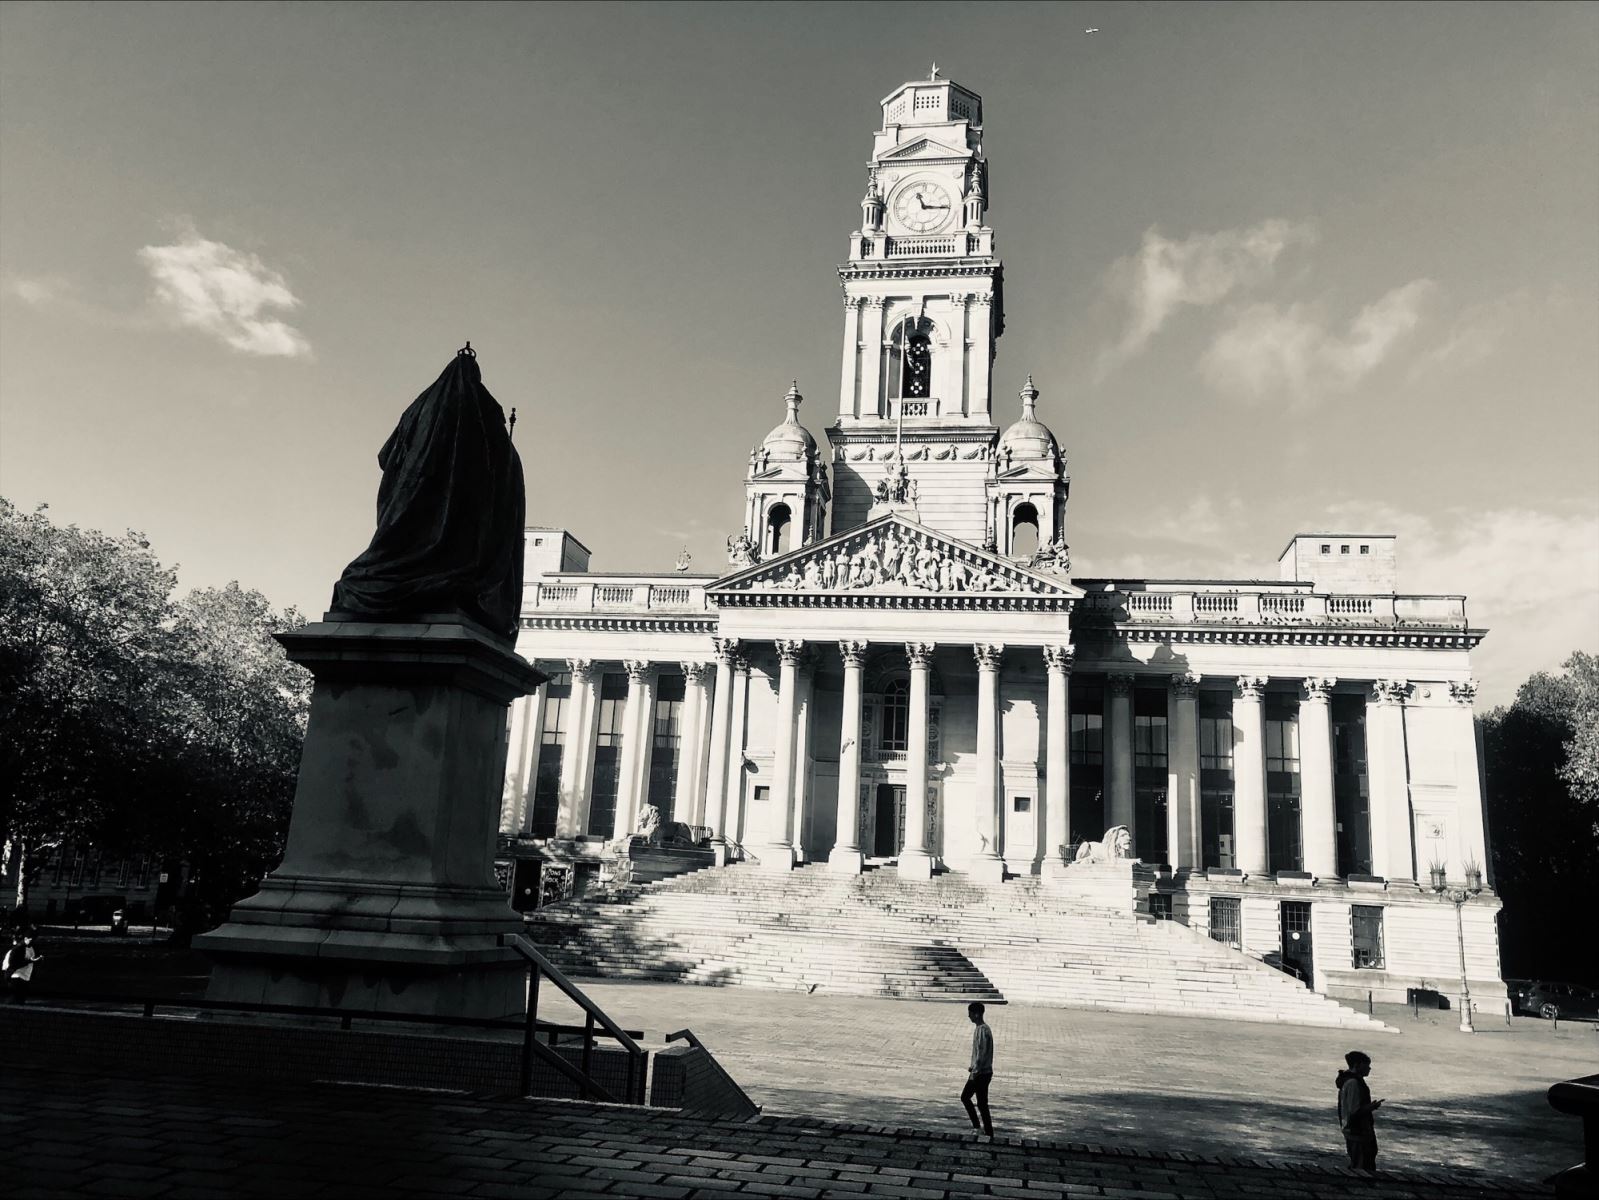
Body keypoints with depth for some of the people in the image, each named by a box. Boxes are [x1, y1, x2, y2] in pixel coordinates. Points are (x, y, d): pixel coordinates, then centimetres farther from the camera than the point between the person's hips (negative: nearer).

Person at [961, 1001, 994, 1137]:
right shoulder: (979, 1029, 10)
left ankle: (989, 1134, 5)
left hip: (982, 1073, -10)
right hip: (978, 1072, 10)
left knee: (982, 1104, -3)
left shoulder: (983, 1030, -21)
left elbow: (982, 1054, -23)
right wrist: (973, 1068, 21)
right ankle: (976, 1126, 24)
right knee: (965, 1097, 17)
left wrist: (975, 1071, -21)